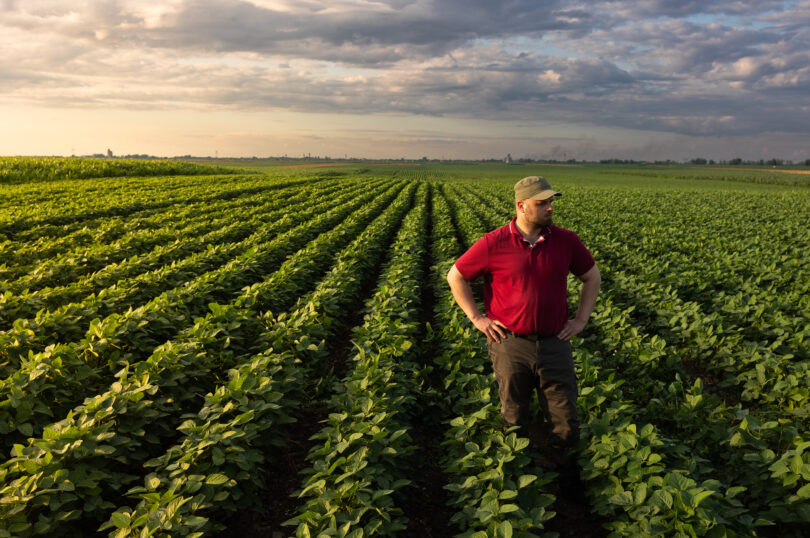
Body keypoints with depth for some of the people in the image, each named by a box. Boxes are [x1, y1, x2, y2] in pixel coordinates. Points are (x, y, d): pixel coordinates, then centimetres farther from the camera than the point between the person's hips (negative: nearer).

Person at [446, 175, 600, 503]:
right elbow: (455, 277, 3)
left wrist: (581, 319, 9)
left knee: (565, 423, 7)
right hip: (510, 345, -2)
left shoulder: (565, 241, 2)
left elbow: (592, 277, 18)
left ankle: (565, 479, 30)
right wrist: (476, 318, -2)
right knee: (514, 423, 11)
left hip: (554, 344, 2)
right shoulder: (494, 244, -7)